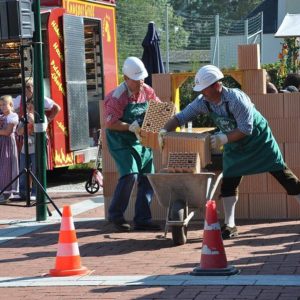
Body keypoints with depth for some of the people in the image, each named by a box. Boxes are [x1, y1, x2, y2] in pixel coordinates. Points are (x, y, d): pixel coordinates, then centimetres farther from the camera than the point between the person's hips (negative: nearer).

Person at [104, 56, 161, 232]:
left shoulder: (147, 91, 2)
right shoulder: (117, 97, -17)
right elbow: (110, 123, -21)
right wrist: (131, 127, -28)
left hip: (141, 141, 7)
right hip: (121, 142, -7)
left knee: (148, 178, 4)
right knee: (130, 174, -21)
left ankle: (143, 219, 13)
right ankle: (116, 215, -3)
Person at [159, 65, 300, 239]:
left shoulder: (236, 98, -33)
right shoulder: (203, 102, -14)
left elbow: (246, 129, -32)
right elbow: (181, 117, -10)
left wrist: (224, 138, -39)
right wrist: (165, 130, -25)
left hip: (259, 140, -6)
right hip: (234, 147, 6)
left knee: (283, 174, -2)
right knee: (228, 182, 0)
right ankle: (230, 225, 7)